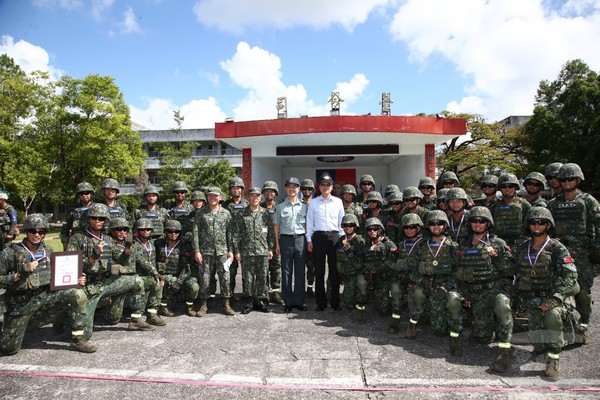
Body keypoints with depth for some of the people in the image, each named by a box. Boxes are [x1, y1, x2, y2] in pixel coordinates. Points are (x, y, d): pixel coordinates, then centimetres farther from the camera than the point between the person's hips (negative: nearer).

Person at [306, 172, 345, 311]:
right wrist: (309, 239, 2)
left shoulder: (338, 202, 9)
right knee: (319, 270, 3)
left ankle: (335, 301, 12)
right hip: (318, 236, 0)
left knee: (334, 269, 2)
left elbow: (342, 221, 9)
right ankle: (321, 302, 12)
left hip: (334, 236, 0)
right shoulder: (313, 202, 8)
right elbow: (309, 222, 8)